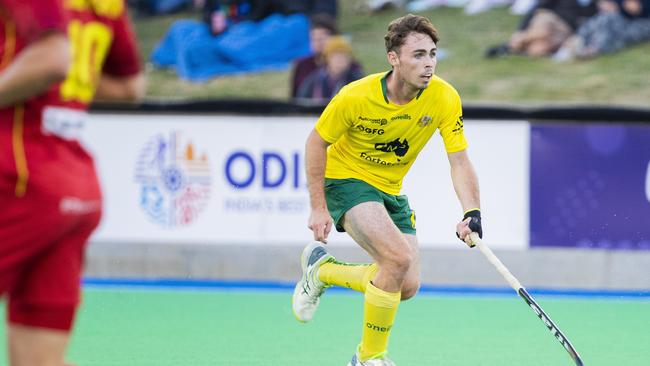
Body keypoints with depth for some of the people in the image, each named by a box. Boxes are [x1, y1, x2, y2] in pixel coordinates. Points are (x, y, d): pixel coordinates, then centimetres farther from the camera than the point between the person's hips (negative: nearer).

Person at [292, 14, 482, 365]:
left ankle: (321, 270, 24)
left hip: (390, 190, 6)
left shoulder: (444, 98, -18)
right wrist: (318, 207, -12)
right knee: (399, 256, -26)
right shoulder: (356, 97, -26)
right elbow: (316, 142, -11)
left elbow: (459, 161, -16)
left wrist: (472, 213, -32)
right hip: (345, 179, -5)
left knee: (408, 286, 0)